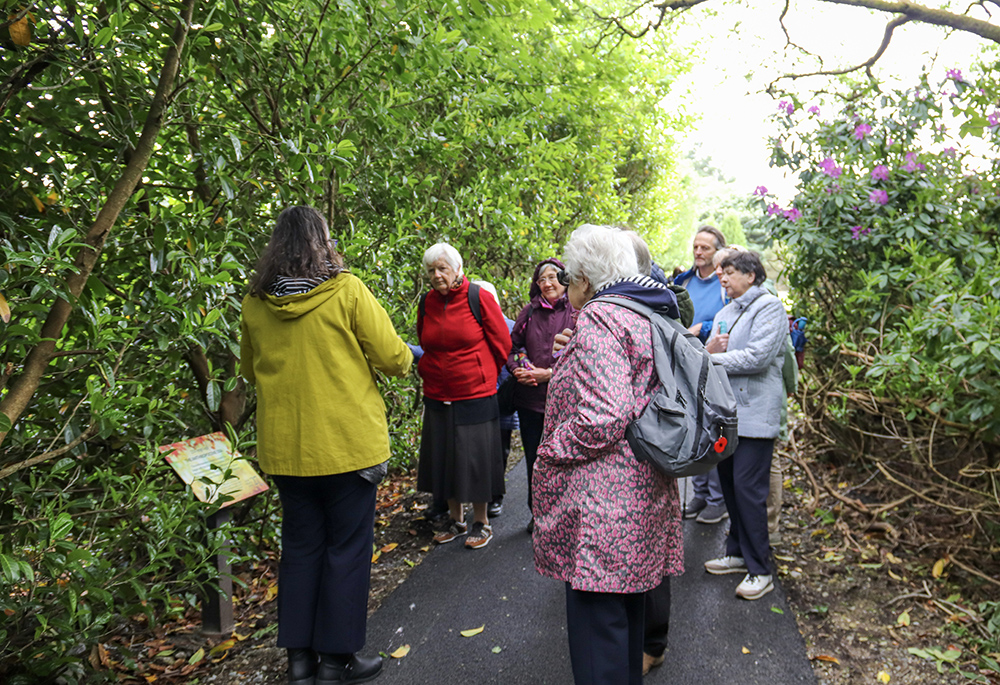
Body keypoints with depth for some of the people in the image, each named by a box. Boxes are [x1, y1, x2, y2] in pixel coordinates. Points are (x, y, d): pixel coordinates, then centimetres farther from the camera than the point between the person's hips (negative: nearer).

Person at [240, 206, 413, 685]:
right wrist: (404, 359, 11)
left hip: (284, 447, 5)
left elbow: (249, 370, 16)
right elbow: (394, 359, -11)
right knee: (347, 547, 9)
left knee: (300, 545, 17)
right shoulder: (347, 291, -12)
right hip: (347, 443, -4)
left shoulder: (255, 303, 2)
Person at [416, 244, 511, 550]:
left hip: (475, 395, -5)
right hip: (437, 396, 5)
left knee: (475, 458, 3)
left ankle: (481, 523, 21)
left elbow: (501, 342, -3)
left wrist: (482, 375, 5)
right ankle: (456, 520, 30)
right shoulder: (427, 303, 3)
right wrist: (431, 372, 15)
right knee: (444, 458, 12)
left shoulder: (479, 298, -10)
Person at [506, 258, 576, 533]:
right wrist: (517, 369, -6)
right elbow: (512, 346, 13)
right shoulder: (530, 311, 9)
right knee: (534, 459, 13)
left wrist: (550, 373, -15)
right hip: (530, 398, 4)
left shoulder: (578, 312, -4)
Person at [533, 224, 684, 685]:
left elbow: (605, 415, -26)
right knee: (627, 605, 23)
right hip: (645, 491, 10)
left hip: (605, 498, -10)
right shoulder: (653, 315, 13)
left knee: (596, 617, 2)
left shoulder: (598, 317, -16)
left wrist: (550, 453, -12)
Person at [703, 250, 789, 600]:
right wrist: (709, 349, -7)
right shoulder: (725, 312, 19)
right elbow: (709, 356, 16)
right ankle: (738, 553, 27)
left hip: (754, 411, -8)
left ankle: (760, 570, 2)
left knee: (748, 487, -8)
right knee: (729, 483, 13)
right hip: (726, 410, 8)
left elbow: (757, 357, -18)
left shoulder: (770, 306, -6)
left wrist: (712, 360, -10)